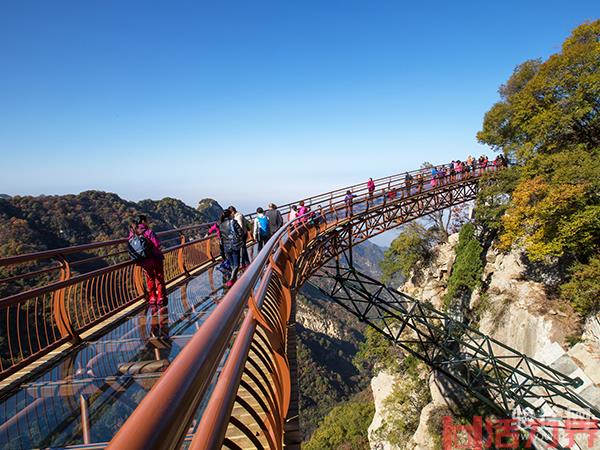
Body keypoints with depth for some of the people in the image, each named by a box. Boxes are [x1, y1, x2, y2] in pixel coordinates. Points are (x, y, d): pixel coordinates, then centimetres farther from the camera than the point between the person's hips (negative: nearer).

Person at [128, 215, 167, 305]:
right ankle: (161, 298, 17)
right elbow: (157, 245, -19)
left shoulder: (132, 233, -1)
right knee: (159, 279, 12)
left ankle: (152, 297, 26)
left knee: (150, 279, 20)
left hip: (144, 262, 4)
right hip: (155, 259, -4)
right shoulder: (148, 232, -17)